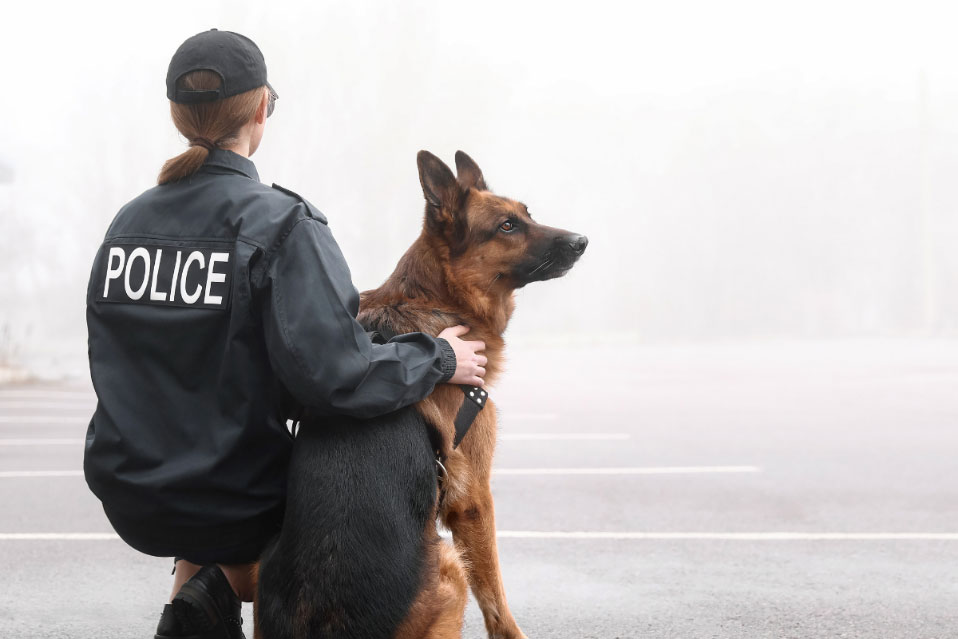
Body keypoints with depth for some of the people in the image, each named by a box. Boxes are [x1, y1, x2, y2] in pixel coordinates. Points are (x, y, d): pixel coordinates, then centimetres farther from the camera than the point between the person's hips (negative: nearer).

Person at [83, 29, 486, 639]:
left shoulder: (128, 222, 3)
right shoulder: (281, 224, -15)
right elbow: (333, 373, -24)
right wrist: (438, 358, -7)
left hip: (130, 497, 5)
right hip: (232, 503, -5)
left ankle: (193, 588, 9)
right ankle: (225, 584, 1)